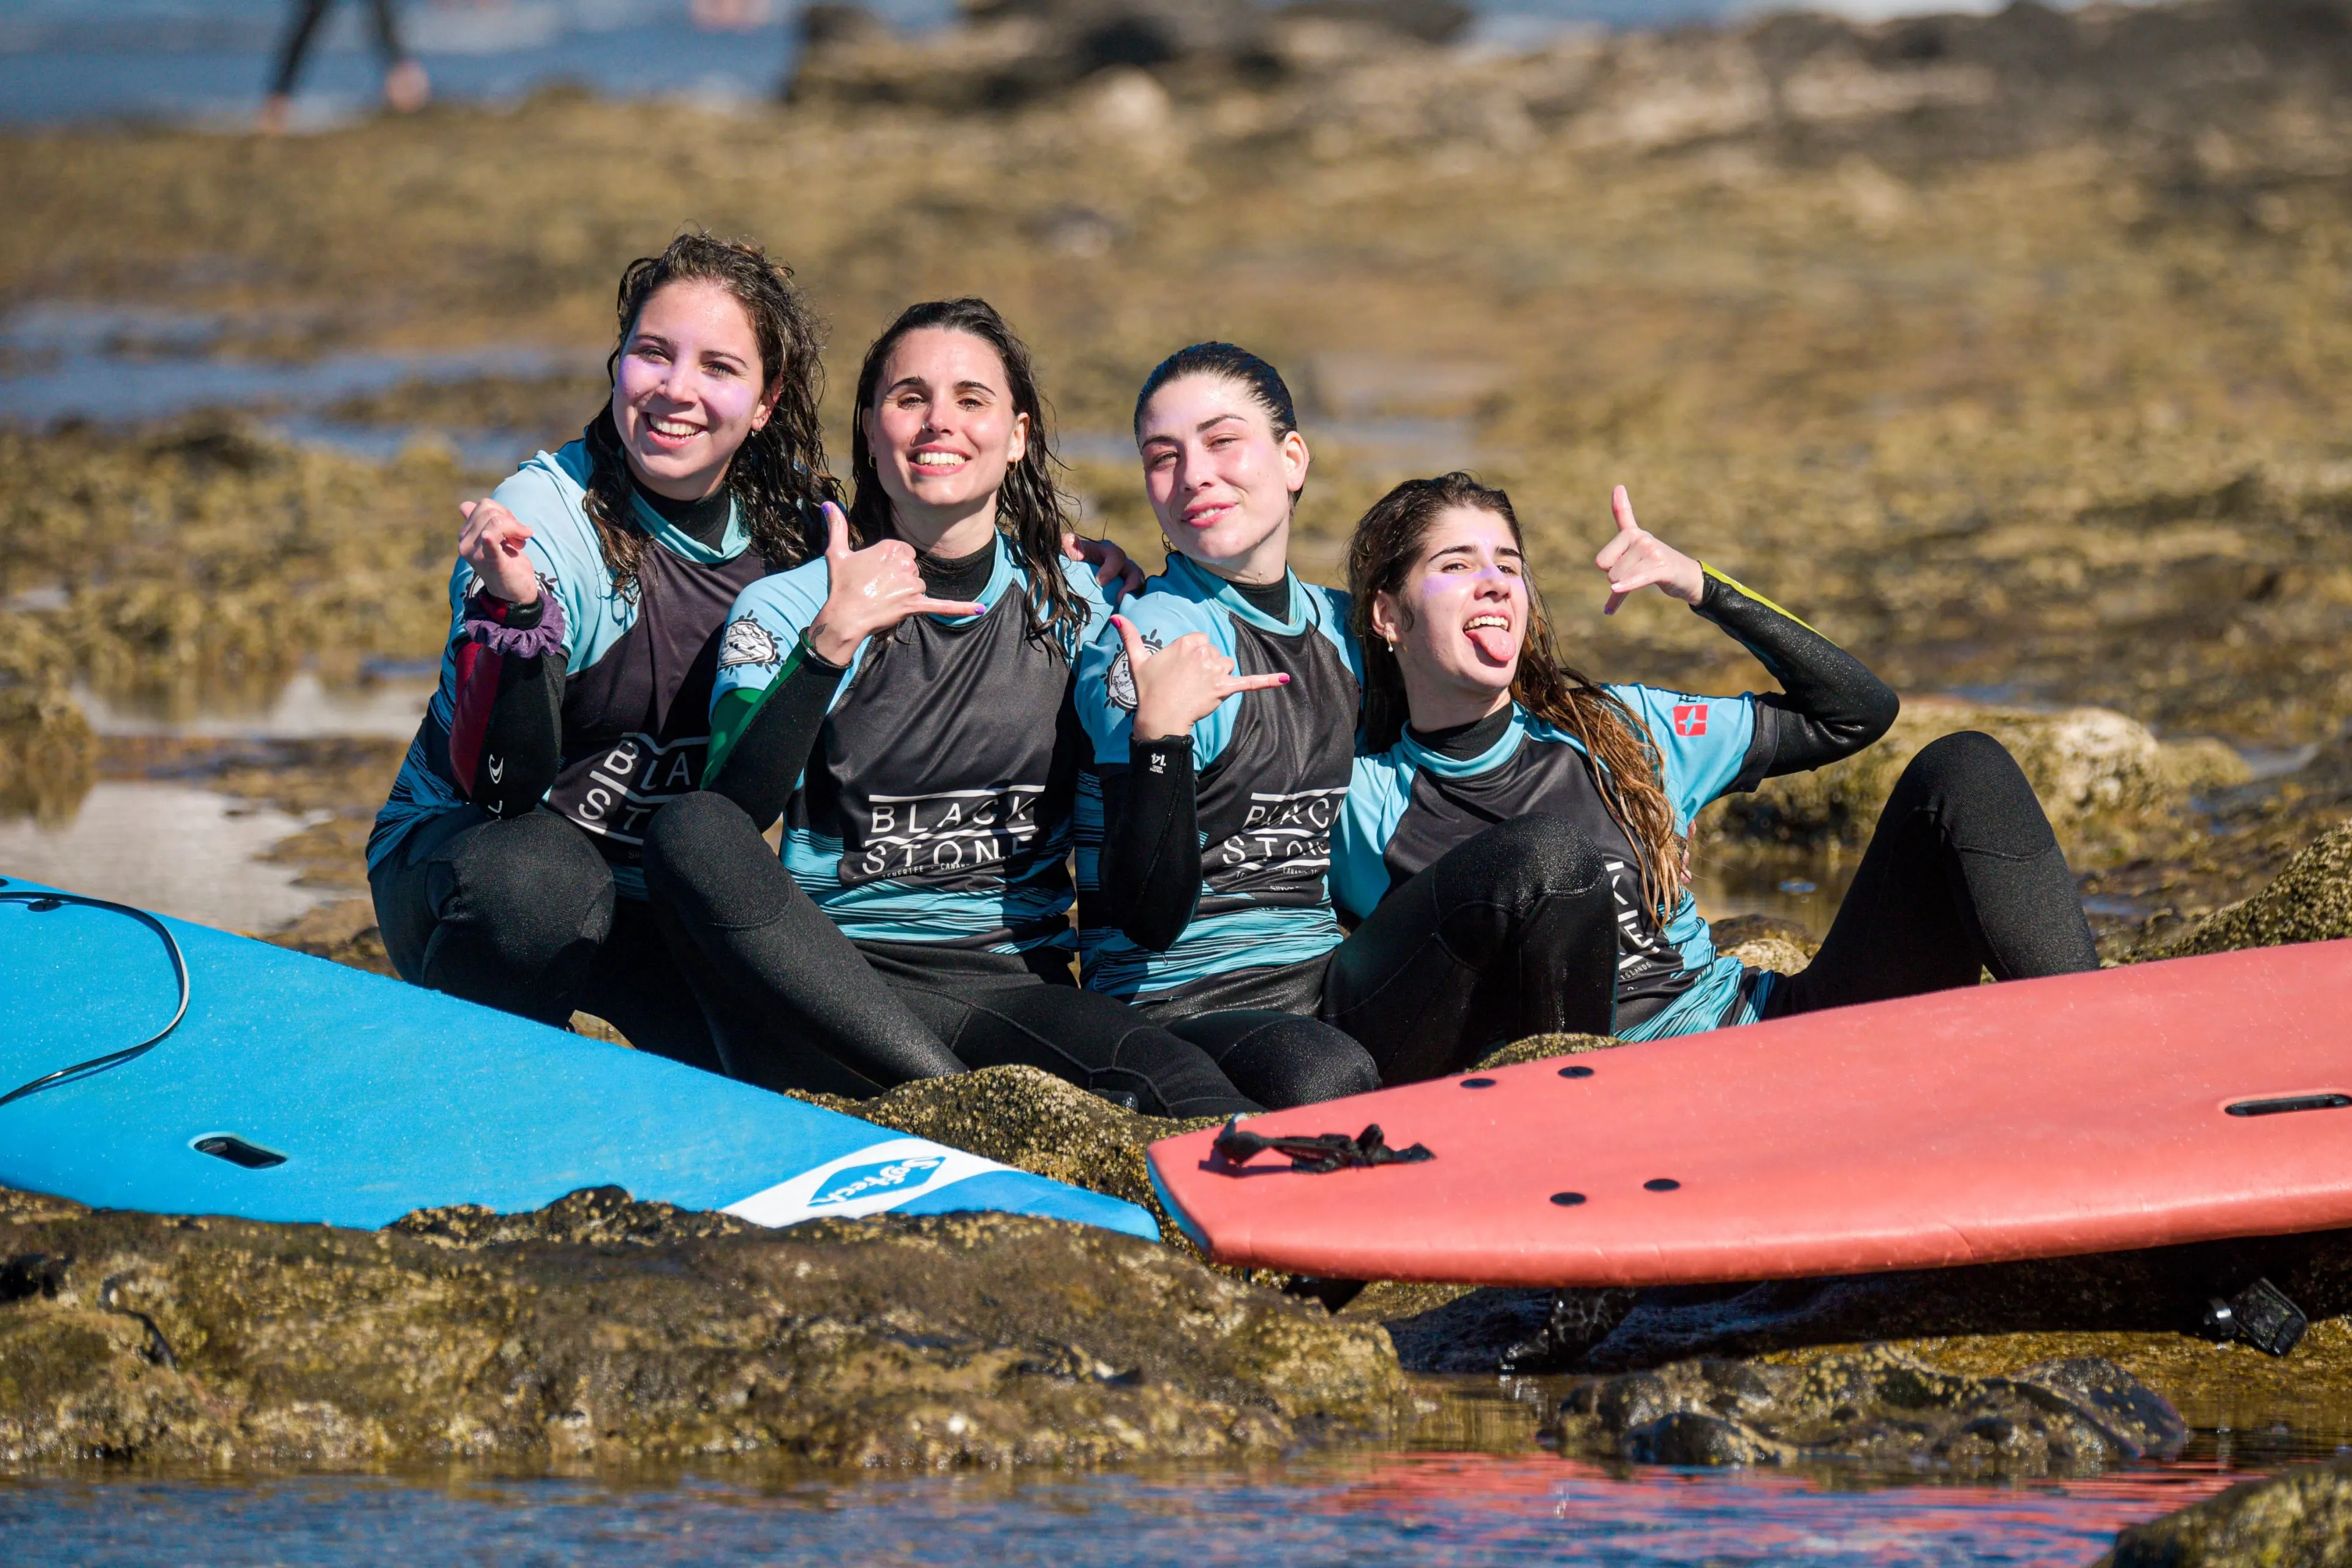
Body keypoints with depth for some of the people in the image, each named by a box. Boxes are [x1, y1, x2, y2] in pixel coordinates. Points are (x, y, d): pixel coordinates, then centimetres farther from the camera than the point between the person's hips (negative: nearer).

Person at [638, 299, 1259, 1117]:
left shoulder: (1076, 606, 14)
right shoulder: (786, 610, 5)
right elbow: (734, 810, -13)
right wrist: (829, 645, -23)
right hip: (827, 978, 3)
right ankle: (974, 1107, -37)